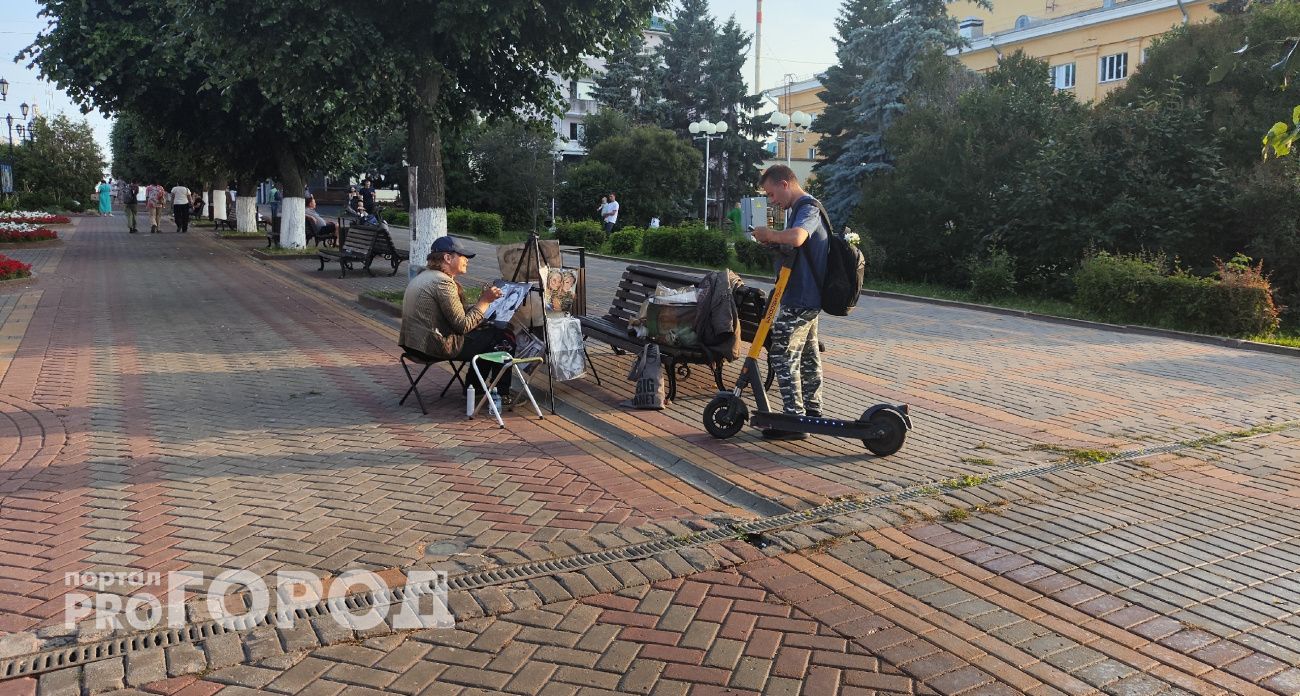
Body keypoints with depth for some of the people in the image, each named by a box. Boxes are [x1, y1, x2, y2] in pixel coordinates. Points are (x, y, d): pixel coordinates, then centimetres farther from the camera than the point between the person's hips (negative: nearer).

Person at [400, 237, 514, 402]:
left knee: (488, 329, 21)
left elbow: (458, 312, 14)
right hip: (435, 347, -10)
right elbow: (463, 325, -19)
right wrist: (484, 301, -11)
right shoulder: (442, 282, -19)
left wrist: (483, 300, 5)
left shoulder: (424, 276, 13)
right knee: (501, 338, 0)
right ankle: (502, 393, 14)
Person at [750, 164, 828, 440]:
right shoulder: (805, 208, 17)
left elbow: (796, 237, -38)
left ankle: (793, 420, -4)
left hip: (799, 300, -11)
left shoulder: (807, 208, -16)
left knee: (783, 356, -8)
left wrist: (770, 234, -20)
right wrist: (772, 240, 4)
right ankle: (812, 411, 27)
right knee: (808, 356, 17)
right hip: (808, 297, 11)